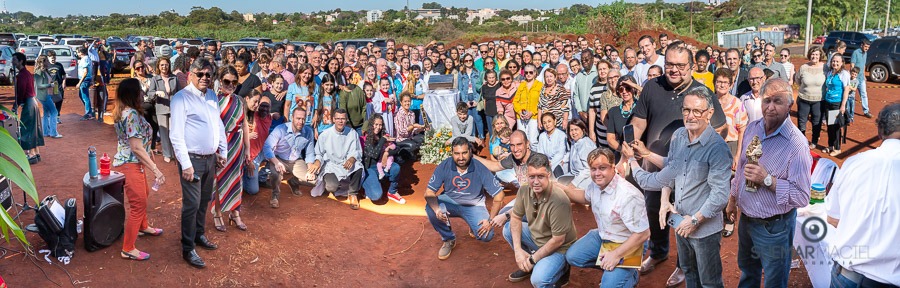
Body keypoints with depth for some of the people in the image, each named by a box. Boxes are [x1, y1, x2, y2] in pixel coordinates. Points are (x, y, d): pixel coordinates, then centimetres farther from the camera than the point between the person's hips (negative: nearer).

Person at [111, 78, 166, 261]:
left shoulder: (122, 112, 8)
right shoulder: (132, 114, -23)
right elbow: (137, 148, -25)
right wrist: (156, 170, -24)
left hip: (125, 161, 11)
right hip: (131, 164, -11)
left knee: (143, 194, 29)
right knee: (138, 204, -4)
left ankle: (143, 227, 51)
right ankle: (128, 249, 3)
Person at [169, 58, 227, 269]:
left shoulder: (212, 96, 9)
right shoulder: (181, 98, -12)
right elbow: (176, 134, -16)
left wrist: (222, 151, 14)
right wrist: (185, 164, -18)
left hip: (211, 158, 7)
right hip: (192, 159, -7)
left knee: (205, 201, 18)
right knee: (192, 204, -3)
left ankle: (199, 235, 37)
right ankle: (188, 249, 8)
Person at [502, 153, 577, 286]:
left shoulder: (559, 200, -33)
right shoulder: (524, 190, -13)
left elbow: (558, 240, -25)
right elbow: (515, 217, 2)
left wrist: (533, 258, -16)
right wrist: (518, 250, -10)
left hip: (558, 248, -7)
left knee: (538, 280, -28)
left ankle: (561, 269, 5)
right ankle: (527, 265, 16)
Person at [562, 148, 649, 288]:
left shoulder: (628, 196, -33)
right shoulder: (595, 184, -9)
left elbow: (643, 234, -29)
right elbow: (586, 197, 18)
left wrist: (616, 254, -28)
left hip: (627, 245, -8)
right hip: (603, 236, 8)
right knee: (572, 257, 3)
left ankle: (630, 274, 12)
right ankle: (609, 268, 14)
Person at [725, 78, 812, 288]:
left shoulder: (797, 144, -23)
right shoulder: (752, 129, -2)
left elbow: (802, 197, -25)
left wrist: (767, 180, -31)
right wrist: (732, 200, 18)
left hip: (774, 226, -6)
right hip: (746, 218, 6)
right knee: (747, 270, 28)